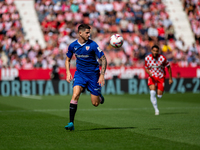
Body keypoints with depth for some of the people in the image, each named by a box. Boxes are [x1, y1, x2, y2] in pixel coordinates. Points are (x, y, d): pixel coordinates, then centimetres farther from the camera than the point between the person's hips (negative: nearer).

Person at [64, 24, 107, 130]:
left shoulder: (92, 45, -12)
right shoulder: (73, 46, -3)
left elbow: (103, 59, -9)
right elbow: (68, 59, 14)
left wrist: (102, 75, -17)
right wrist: (68, 73, 0)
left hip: (93, 74, -1)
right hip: (80, 73, 1)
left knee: (95, 103, 2)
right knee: (75, 95, -23)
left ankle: (99, 96, 41)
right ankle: (71, 123, -22)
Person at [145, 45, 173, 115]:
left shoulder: (162, 58, -16)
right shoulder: (147, 58, -8)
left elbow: (168, 67, -2)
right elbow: (146, 68, 5)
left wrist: (170, 78, 1)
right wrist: (149, 73, -19)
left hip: (161, 78, -1)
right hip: (152, 77, 1)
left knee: (159, 96, -4)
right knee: (152, 92, -22)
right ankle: (156, 109, -12)